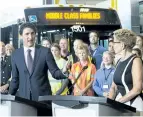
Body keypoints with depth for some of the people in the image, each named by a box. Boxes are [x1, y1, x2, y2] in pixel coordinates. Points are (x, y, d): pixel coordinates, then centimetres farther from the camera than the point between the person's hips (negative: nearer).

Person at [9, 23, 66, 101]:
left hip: (43, 96, -1)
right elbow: (15, 79, 11)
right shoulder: (16, 55, 6)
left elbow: (54, 72, -4)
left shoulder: (45, 51, -1)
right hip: (24, 97, 2)